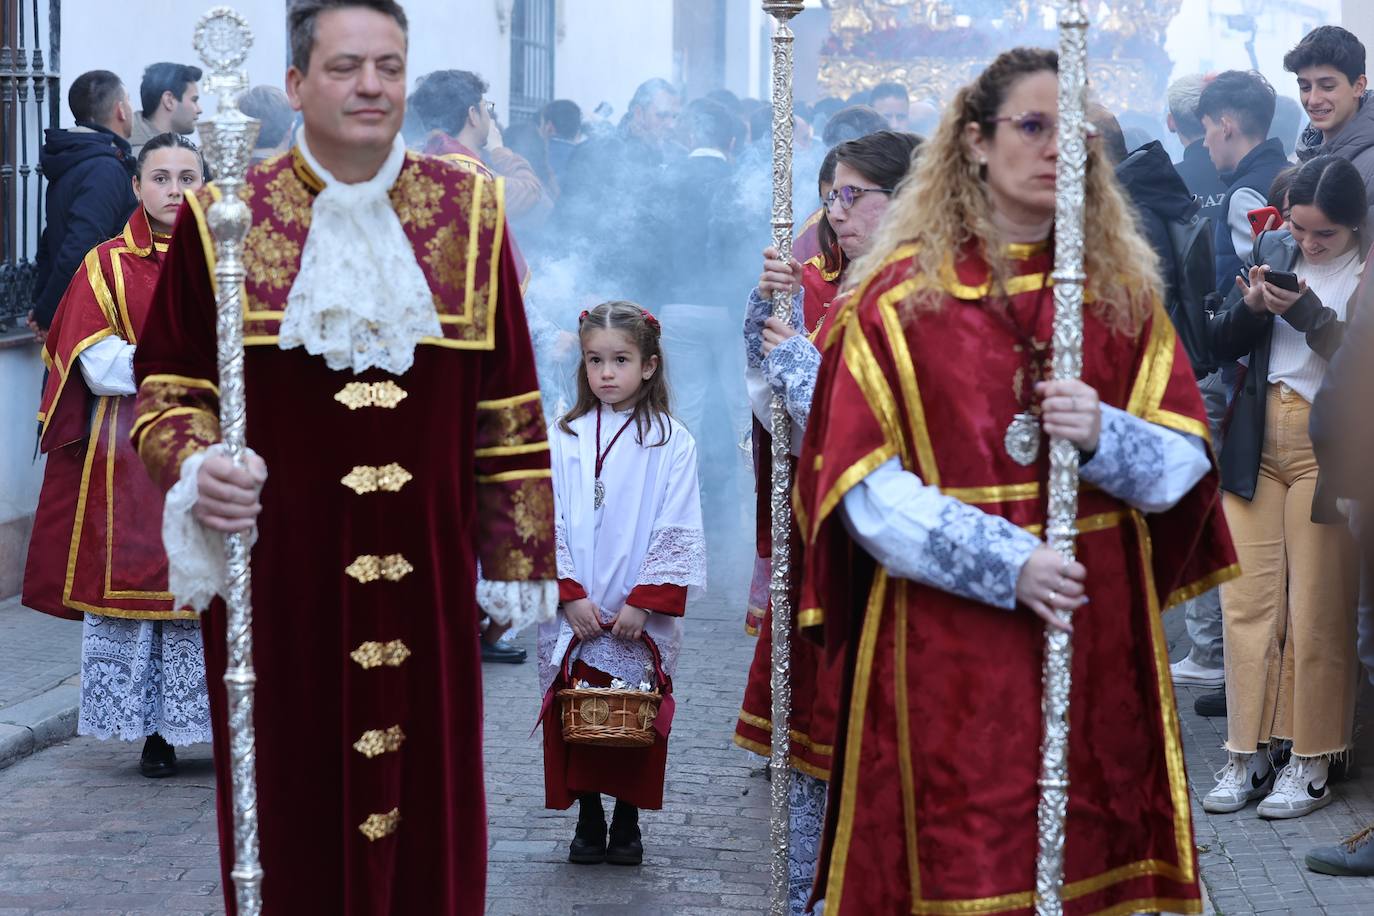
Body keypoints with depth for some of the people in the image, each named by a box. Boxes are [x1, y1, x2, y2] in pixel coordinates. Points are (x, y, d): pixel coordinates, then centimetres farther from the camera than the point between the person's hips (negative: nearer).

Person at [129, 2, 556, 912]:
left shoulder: (471, 213, 5)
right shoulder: (223, 220, 0)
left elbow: (509, 404, 7)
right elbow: (168, 382, 7)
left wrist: (517, 558, 7)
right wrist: (193, 466, -14)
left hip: (425, 572, 2)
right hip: (276, 574, -1)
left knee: (428, 798, 6)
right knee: (290, 803, 3)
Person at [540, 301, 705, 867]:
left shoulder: (671, 442, -2)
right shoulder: (563, 438, 4)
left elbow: (677, 534, -5)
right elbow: (547, 524, 1)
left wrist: (645, 602, -11)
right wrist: (570, 595, -9)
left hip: (641, 619, -2)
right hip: (572, 616, 2)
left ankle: (627, 822, 17)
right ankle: (588, 820, 16)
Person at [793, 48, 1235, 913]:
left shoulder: (1123, 289, 8)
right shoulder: (897, 295, -1)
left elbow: (1184, 463, 5)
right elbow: (866, 491, -7)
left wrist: (1103, 437, -16)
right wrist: (1007, 565, -17)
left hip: (1100, 637, 3)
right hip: (946, 640, -3)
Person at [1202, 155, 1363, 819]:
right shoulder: (1271, 249, 9)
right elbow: (1221, 344, 10)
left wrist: (1307, 315, -22)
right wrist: (1252, 307, -9)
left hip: (1328, 451, -4)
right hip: (1258, 444, 5)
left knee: (1318, 613, 0)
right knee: (1247, 601, 5)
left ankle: (1311, 765, 11)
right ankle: (1247, 757, 14)